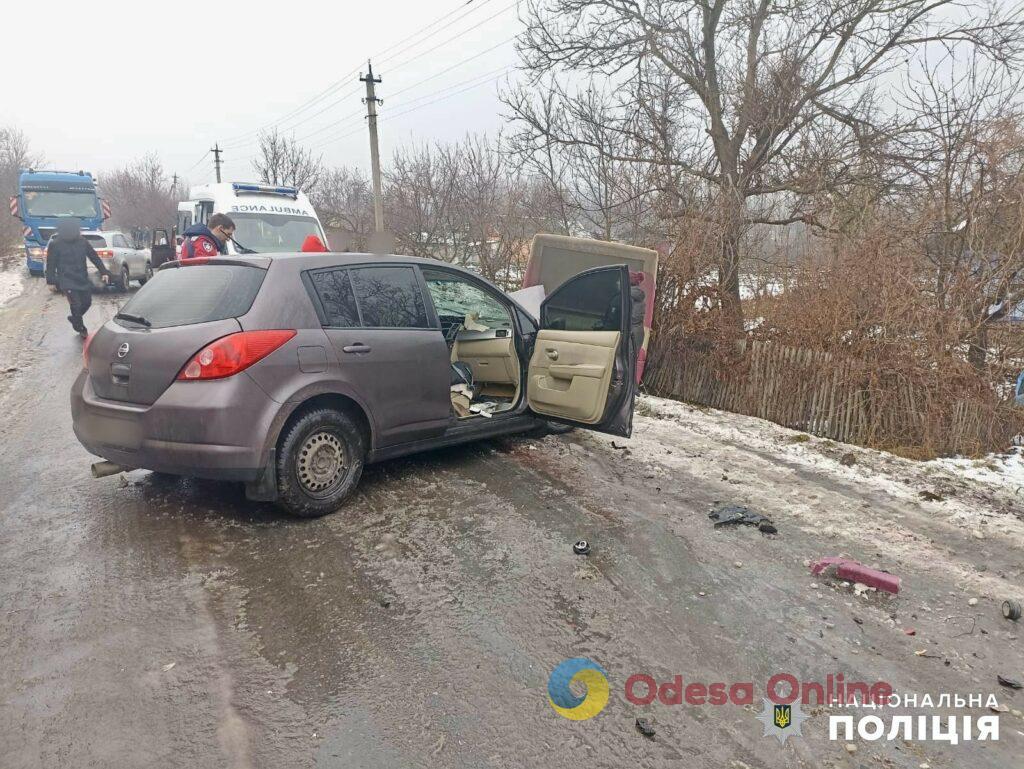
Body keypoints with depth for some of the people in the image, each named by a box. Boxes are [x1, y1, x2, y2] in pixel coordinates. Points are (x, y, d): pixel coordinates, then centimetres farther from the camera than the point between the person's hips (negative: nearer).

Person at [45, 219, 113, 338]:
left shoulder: (82, 242, 3)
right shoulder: (55, 245, -6)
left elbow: (94, 257, 7)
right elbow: (51, 264, -3)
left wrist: (104, 272, -2)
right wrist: (52, 281, -6)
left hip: (82, 279, 5)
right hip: (67, 281, -4)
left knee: (87, 302, 11)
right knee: (76, 305, -11)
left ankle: (74, 318, 38)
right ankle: (81, 329, 5)